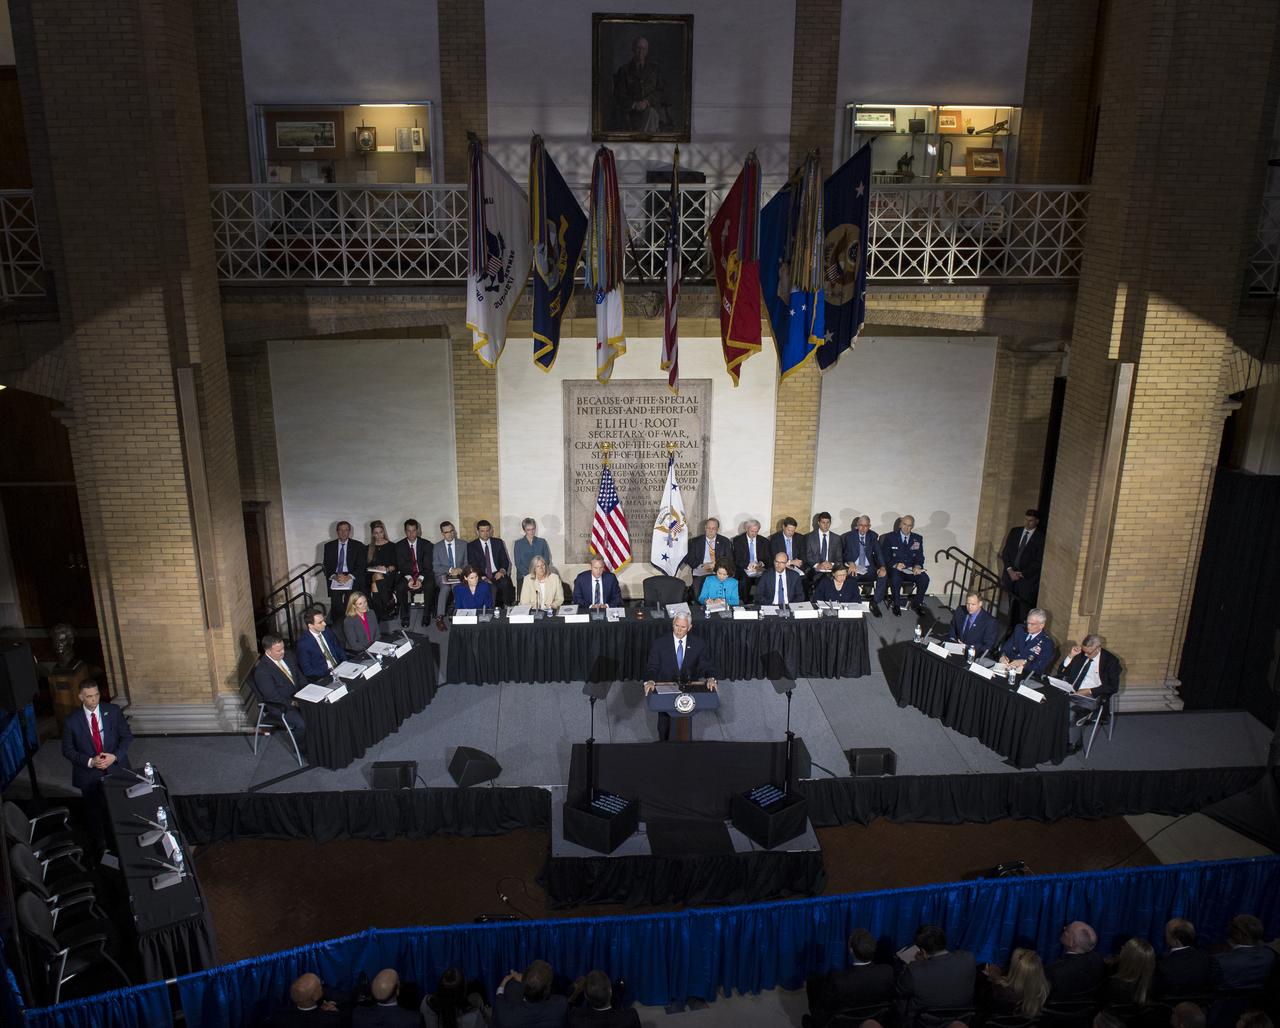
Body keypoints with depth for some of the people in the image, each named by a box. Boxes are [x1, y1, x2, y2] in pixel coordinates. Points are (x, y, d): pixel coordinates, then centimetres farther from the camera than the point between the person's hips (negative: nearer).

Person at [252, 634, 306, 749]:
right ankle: (301, 747, 2)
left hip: (299, 697, 7)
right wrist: (292, 703, -21)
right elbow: (272, 696, -19)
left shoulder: (288, 657, 3)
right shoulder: (261, 671, -19)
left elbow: (300, 677, 12)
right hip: (281, 705, -7)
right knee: (303, 724, -28)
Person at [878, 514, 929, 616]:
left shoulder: (918, 538, 11)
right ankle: (896, 604, -13)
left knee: (925, 579, -26)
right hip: (895, 569, -3)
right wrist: (895, 565, -21)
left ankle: (917, 603, -3)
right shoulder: (890, 537, 2)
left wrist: (917, 566, -15)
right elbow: (885, 556, -2)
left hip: (911, 569, 3)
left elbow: (920, 557, 8)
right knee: (895, 579, -37)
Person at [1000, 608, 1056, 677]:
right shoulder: (1020, 629, 9)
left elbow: (1041, 666, -12)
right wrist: (1003, 655, -12)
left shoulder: (1047, 643, -5)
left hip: (1027, 675, -3)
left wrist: (1024, 662, -24)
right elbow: (1007, 647, 8)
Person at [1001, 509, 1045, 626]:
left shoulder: (1041, 537, -3)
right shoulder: (1014, 531, 11)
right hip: (1011, 576, 4)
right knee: (1012, 607, 6)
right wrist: (1009, 569, -3)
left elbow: (1038, 562, -6)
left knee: (1025, 610, -8)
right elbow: (1005, 552, 10)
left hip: (1027, 579, -4)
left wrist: (1022, 574, -11)